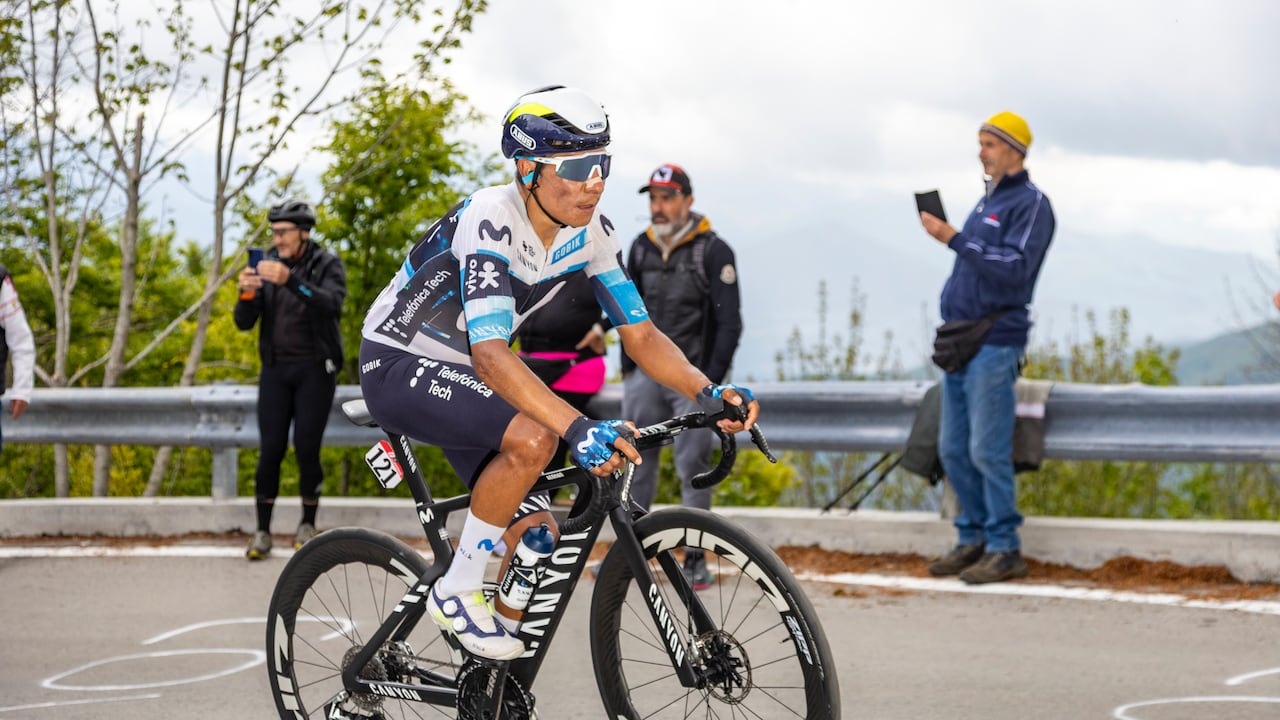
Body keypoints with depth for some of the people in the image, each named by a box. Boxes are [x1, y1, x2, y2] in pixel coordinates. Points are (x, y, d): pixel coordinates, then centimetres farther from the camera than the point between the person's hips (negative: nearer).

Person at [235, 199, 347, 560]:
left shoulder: (328, 266, -5)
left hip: (315, 368, -2)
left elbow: (331, 303, -26)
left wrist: (291, 281, -40)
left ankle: (308, 523, 13)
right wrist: (246, 294, -23)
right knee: (271, 450, -5)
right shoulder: (266, 265, 4)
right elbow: (244, 322, -1)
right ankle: (262, 531, 0)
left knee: (306, 449, -6)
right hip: (276, 368, 3)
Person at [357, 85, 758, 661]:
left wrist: (710, 392, -25)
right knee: (533, 436, -32)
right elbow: (490, 356, -41)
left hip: (460, 377, 8)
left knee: (536, 535, -2)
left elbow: (641, 336, -5)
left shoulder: (591, 232, -8)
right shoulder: (491, 221, -31)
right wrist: (579, 427, -54)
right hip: (398, 366, -8)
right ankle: (457, 593, -16)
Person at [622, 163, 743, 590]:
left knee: (693, 468, -3)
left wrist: (711, 382, -12)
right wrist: (628, 367, 13)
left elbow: (729, 323, -7)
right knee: (637, 462, 2)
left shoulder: (713, 252, -6)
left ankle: (695, 560, 2)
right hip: (646, 374, 4)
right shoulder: (641, 249, 9)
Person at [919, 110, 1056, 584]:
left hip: (995, 344, -9)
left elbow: (1015, 266, -20)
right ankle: (973, 540, 16)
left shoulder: (1030, 203, -6)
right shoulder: (986, 202, 20)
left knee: (988, 451, -10)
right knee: (953, 449, 8)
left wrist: (954, 239, -22)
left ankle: (1005, 549, -4)